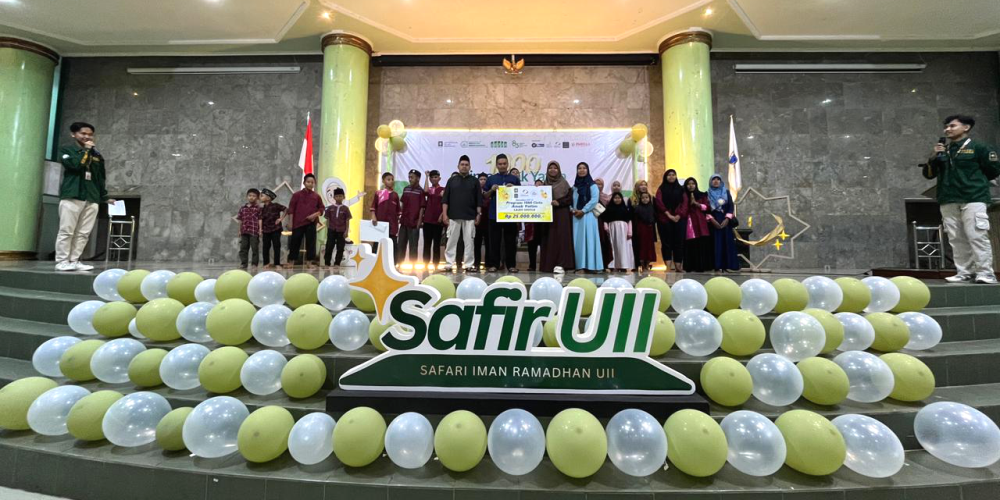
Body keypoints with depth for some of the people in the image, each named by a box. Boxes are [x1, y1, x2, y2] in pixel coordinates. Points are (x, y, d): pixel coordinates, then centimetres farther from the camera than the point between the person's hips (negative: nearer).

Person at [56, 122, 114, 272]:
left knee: (83, 233, 1)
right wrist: (86, 150, -1)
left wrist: (104, 197, 16)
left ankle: (74, 261, 5)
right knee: (66, 231, -4)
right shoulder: (66, 150, 7)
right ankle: (62, 261, 0)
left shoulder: (97, 155, 18)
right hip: (72, 196, -3)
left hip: (92, 199, 4)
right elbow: (75, 165, -13)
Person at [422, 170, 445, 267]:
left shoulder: (443, 190, 4)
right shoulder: (428, 190, 11)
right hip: (427, 220, 3)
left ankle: (436, 265, 5)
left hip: (438, 220, -3)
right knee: (426, 244, 4)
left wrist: (442, 215, -16)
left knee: (436, 244, 2)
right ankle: (426, 265, 9)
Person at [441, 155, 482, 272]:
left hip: (470, 216, 0)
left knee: (469, 241, 1)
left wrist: (479, 214, -2)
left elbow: (479, 200, 7)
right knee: (452, 241, 1)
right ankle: (449, 263, 6)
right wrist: (444, 214, -3)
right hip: (453, 216, 0)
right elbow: (445, 199, 6)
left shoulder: (474, 181, 9)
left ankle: (468, 264, 7)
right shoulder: (452, 180, 9)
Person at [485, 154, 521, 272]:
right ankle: (493, 264, 7)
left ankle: (511, 265, 9)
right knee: (494, 241, 2)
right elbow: (485, 196, 10)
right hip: (494, 214, 0)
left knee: (510, 241, 3)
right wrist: (491, 190, -8)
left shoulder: (515, 179, 10)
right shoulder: (491, 179, 10)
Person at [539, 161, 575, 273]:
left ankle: (560, 265, -13)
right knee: (548, 239, 2)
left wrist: (559, 203, -15)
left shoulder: (564, 183, 3)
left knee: (561, 238, -11)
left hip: (561, 215, -3)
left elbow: (570, 198, -2)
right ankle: (548, 265, 6)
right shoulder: (545, 184, 13)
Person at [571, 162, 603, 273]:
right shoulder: (574, 186, 18)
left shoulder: (592, 185, 2)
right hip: (576, 216, 5)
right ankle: (580, 266, 4)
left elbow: (594, 200, -9)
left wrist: (583, 211, -14)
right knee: (577, 240, 1)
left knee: (588, 239, -9)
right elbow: (571, 200, 15)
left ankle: (589, 265, -9)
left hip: (588, 215, -5)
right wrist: (573, 210, -5)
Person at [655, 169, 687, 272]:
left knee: (679, 241, -2)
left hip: (679, 219, 2)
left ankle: (678, 265, 2)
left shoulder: (681, 189, 15)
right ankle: (668, 265, -4)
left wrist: (679, 215, -10)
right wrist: (668, 215, -12)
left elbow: (685, 203, 6)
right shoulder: (661, 189, 9)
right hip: (665, 219, -2)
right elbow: (659, 202, -2)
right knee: (666, 242, -4)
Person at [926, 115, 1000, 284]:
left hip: (973, 199, -4)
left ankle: (985, 273, -4)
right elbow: (928, 174, 11)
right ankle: (964, 272, 7)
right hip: (948, 201, 4)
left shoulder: (978, 147, 3)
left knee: (977, 236, -8)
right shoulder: (942, 151, 17)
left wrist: (975, 180, 10)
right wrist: (934, 157, -2)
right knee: (956, 239, 3)